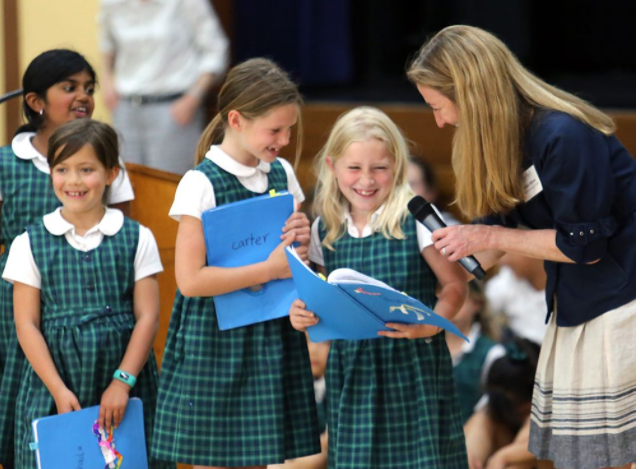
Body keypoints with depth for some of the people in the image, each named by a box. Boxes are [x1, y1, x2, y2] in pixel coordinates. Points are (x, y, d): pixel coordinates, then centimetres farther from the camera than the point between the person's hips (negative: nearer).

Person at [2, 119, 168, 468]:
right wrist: (58, 390, -7)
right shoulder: (30, 244, 4)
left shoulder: (136, 239, 5)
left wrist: (123, 381, -8)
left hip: (123, 387, 0)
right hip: (54, 386, 0)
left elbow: (147, 317, 2)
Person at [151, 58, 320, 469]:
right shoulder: (202, 184, -13)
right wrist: (269, 269, -18)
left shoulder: (282, 174, 7)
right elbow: (190, 279, -19)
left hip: (274, 339, 6)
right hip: (216, 342, -6)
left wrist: (302, 242, -4)